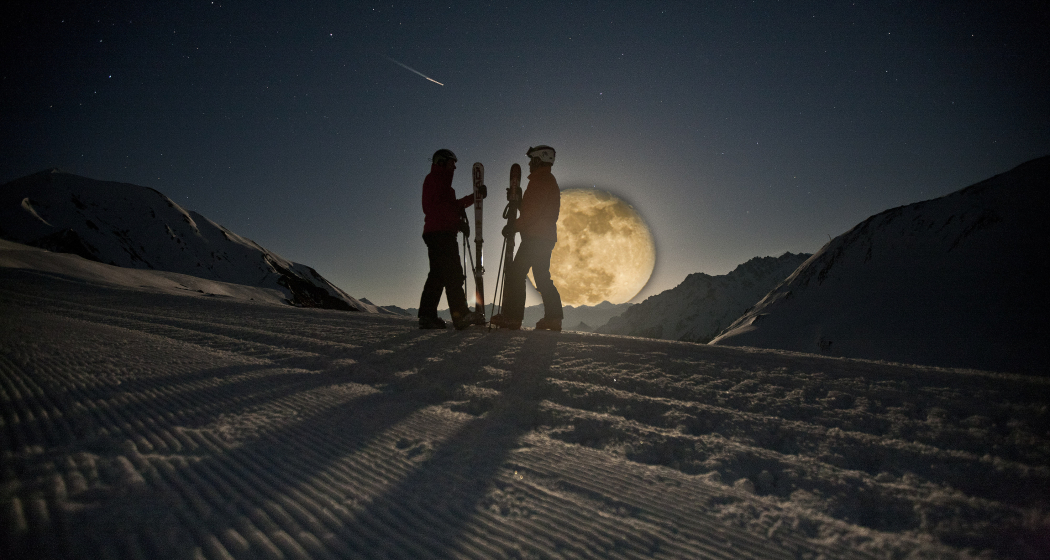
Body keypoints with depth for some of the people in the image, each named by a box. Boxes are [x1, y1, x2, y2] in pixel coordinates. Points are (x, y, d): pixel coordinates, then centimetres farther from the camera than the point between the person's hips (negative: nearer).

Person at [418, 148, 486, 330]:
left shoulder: (441, 182, 29)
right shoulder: (434, 179, -1)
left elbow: (452, 205, 25)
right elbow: (437, 206, -14)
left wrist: (475, 196, 20)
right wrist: (458, 220, -14)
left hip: (441, 234, 10)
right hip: (440, 232, -10)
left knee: (438, 274, 8)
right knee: (453, 273, -16)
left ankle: (427, 316, 7)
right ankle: (461, 315, -21)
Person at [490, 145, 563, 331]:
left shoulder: (540, 180, -9)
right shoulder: (549, 180, 23)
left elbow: (534, 210, -19)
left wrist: (515, 227, -15)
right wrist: (517, 199, 18)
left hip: (535, 237, -10)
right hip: (546, 237, 10)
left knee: (515, 273, -9)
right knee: (542, 277, 12)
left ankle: (511, 316, -11)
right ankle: (553, 317, 10)